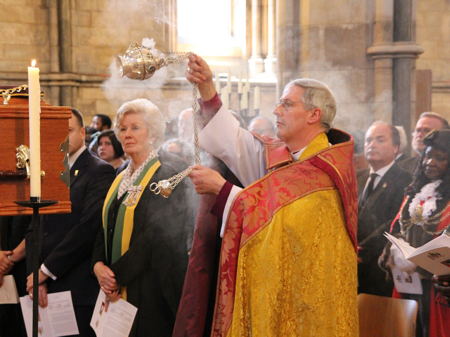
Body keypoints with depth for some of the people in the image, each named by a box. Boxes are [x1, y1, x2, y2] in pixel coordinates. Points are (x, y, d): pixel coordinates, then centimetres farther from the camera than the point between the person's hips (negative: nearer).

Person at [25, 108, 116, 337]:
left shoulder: (100, 172, -6)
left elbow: (88, 228, -15)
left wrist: (46, 270, -12)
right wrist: (36, 274, -4)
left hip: (80, 290, -5)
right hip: (46, 289, 6)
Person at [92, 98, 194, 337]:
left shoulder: (168, 175, -9)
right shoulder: (122, 178, 15)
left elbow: (158, 236, -17)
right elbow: (107, 227, 15)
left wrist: (118, 275, -14)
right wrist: (99, 264, -4)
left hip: (151, 290, -7)